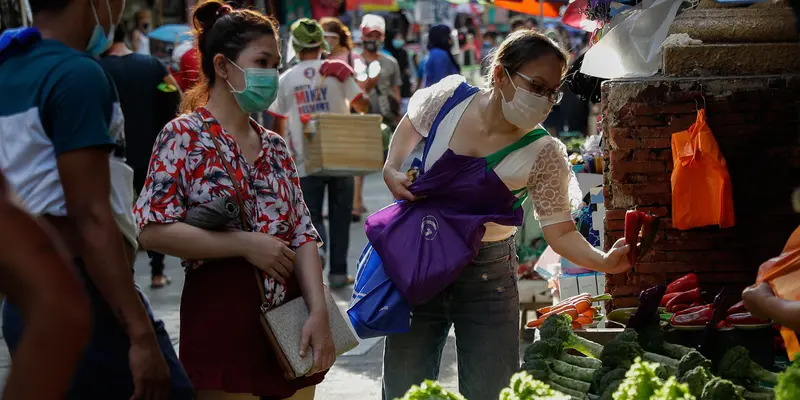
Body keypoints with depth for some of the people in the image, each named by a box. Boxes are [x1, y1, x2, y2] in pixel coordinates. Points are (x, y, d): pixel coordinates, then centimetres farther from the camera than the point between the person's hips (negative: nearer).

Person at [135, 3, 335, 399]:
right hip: (223, 317, -6)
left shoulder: (274, 147, 15)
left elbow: (303, 236, 9)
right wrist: (245, 244, -14)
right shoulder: (184, 136, -4)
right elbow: (153, 230, -13)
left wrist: (319, 312, -5)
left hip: (290, 320, 6)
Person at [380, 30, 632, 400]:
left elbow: (561, 232, -18)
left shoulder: (543, 155, -16)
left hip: (487, 275, -1)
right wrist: (392, 172, -5)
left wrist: (604, 261, -38)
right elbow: (410, 126, 12)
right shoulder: (449, 98, -11)